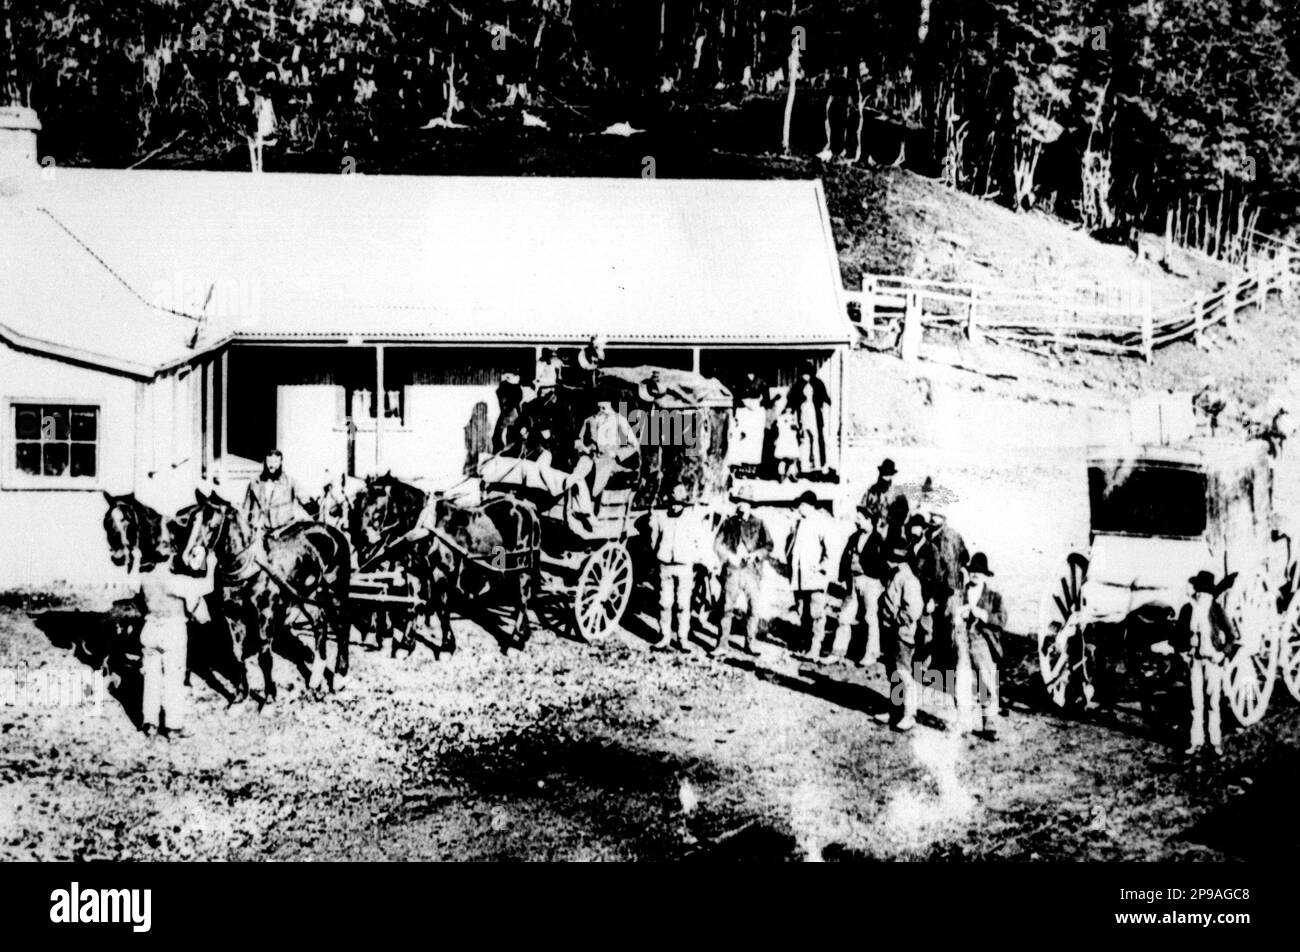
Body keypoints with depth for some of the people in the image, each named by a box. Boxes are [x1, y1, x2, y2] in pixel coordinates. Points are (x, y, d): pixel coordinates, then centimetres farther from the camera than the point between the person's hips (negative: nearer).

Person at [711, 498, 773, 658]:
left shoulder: (758, 523, 5)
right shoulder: (728, 522, 7)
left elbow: (769, 545, 5)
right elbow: (718, 544, 6)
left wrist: (756, 554, -11)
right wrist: (729, 556, -9)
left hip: (752, 571, 0)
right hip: (732, 570, 0)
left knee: (753, 609, 0)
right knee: (727, 608, -2)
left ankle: (749, 645, 10)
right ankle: (721, 645, 3)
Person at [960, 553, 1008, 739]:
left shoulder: (993, 597, 8)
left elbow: (1002, 619, -5)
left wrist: (982, 614, -15)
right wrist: (958, 613, -13)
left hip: (983, 644, -1)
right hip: (962, 644, 1)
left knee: (989, 688, -5)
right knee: (961, 687, 2)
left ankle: (990, 726, -1)